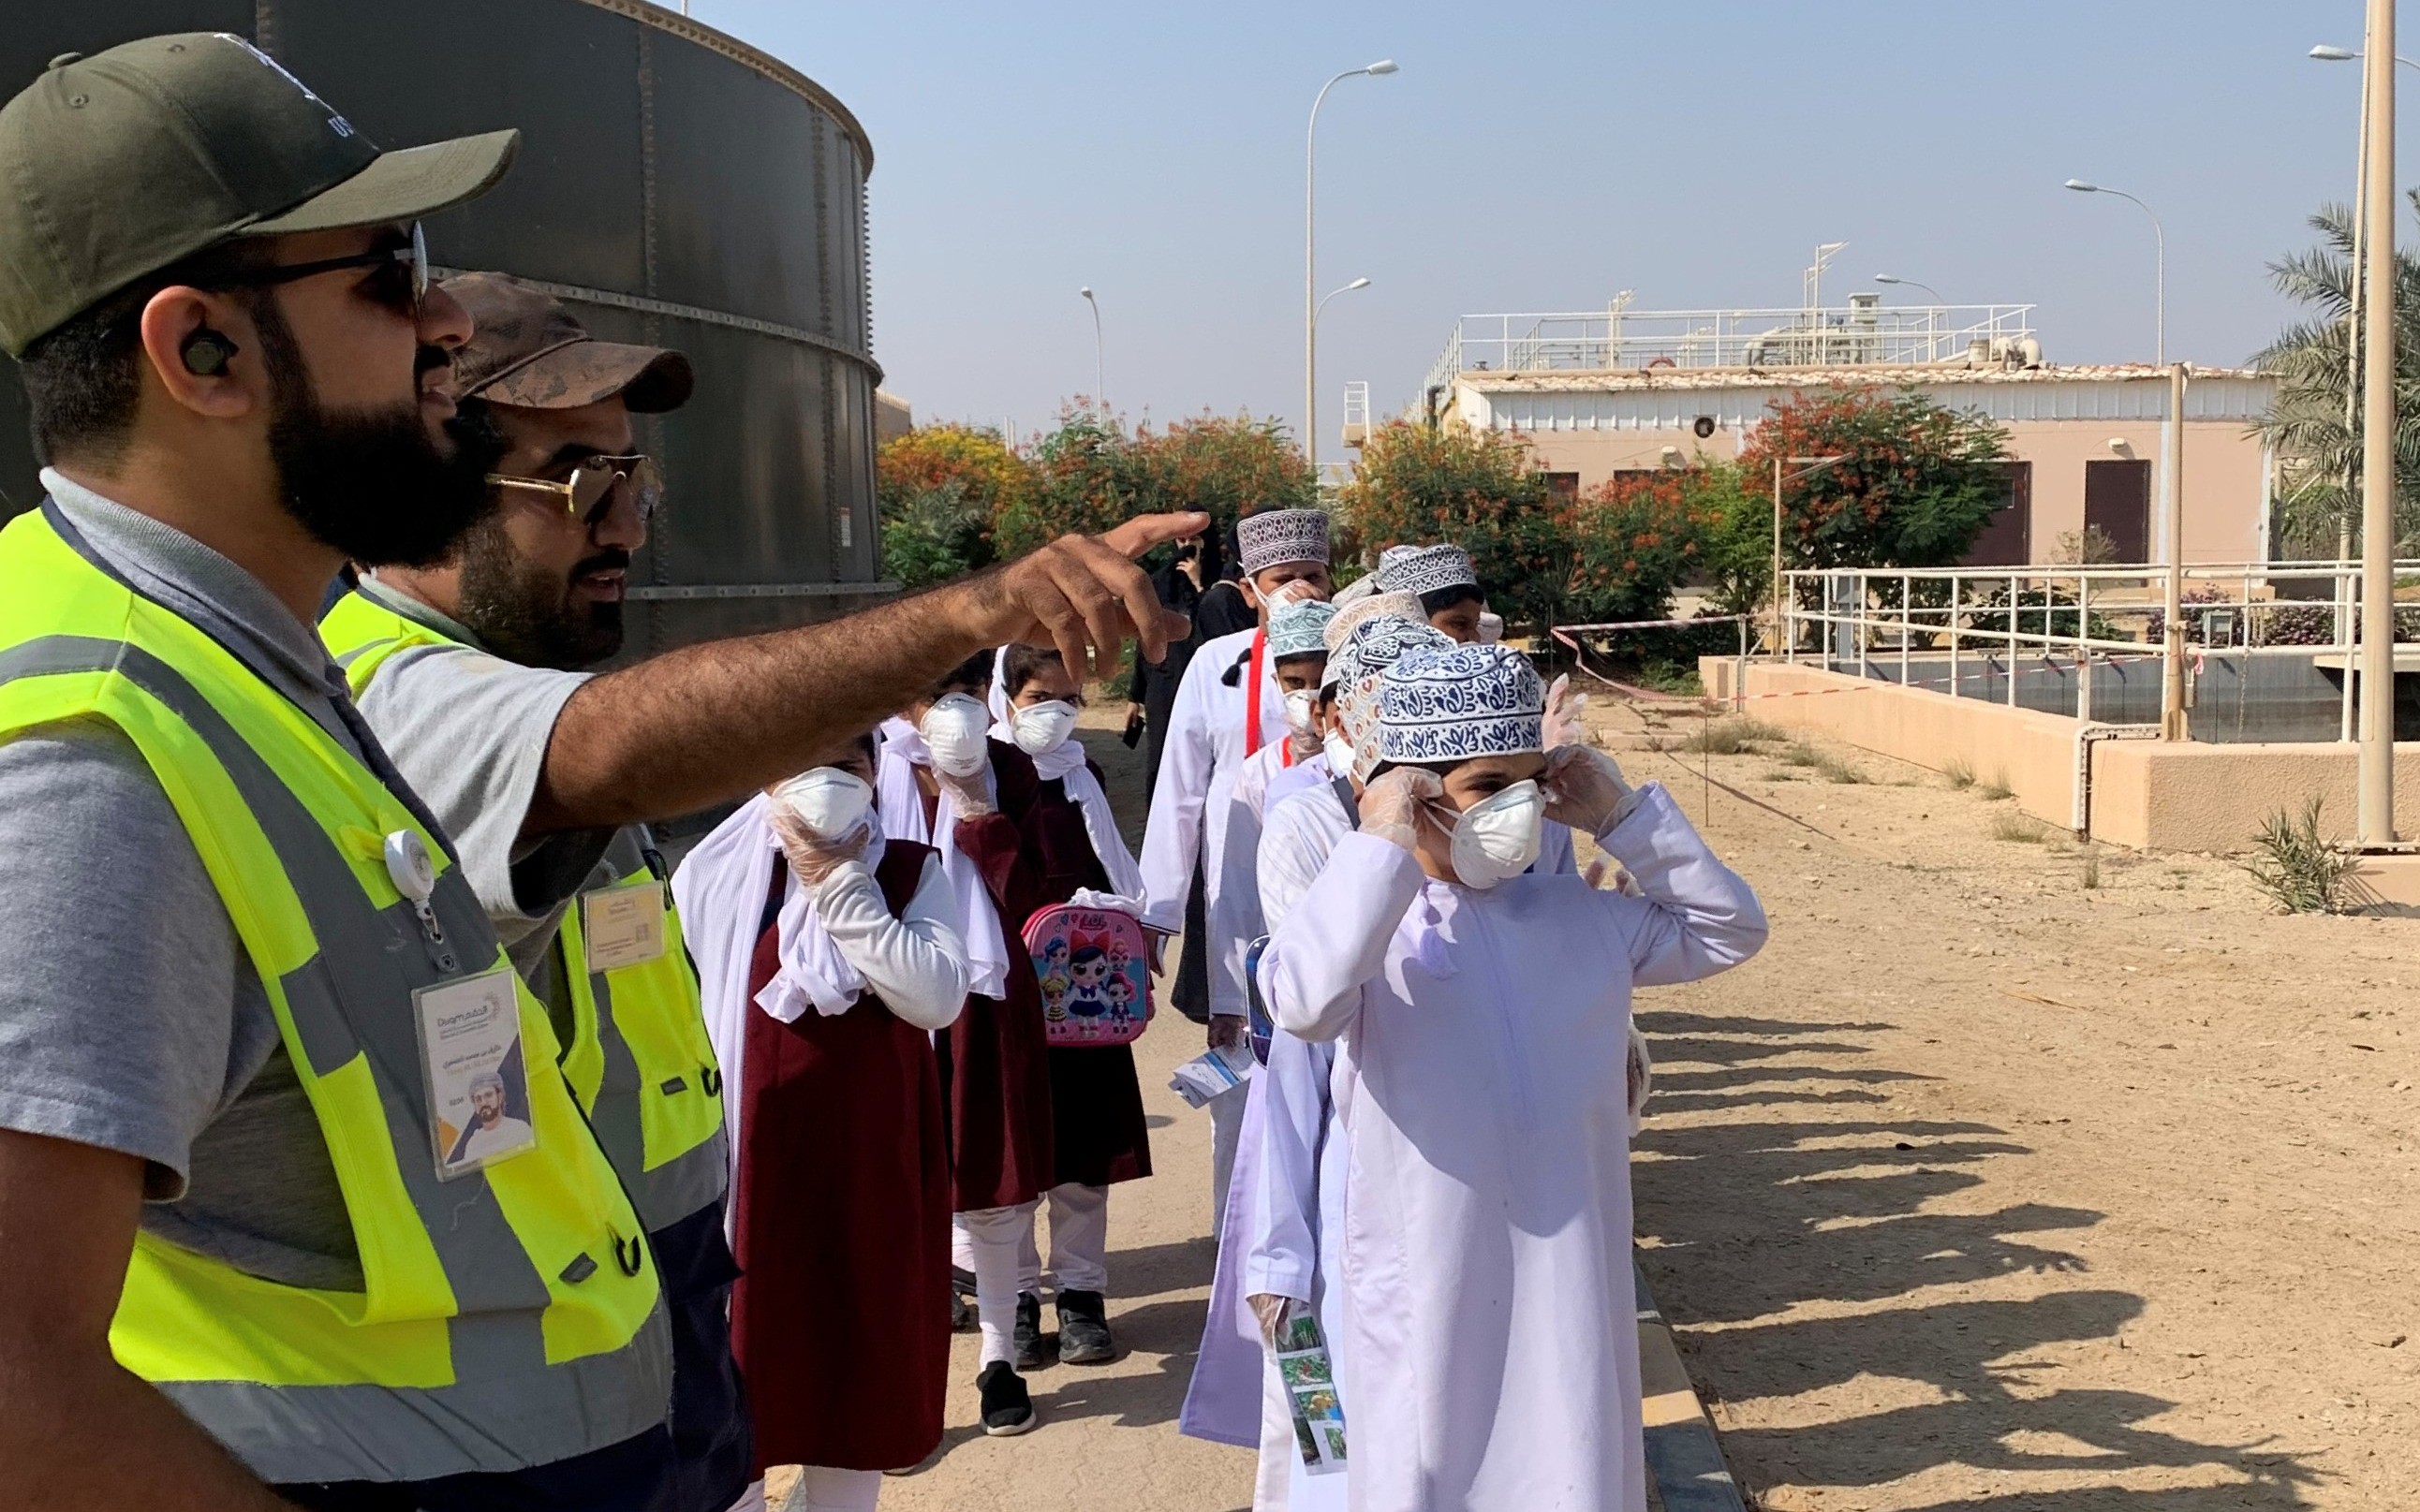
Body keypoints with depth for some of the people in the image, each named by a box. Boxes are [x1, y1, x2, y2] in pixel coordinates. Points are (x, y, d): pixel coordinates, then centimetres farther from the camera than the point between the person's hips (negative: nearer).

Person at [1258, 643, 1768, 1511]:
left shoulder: (1581, 918, 6)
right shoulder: (1372, 925, -11)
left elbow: (1729, 930, 15)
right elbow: (1306, 1000, -32)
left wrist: (1626, 819, 4)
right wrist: (1382, 848, -25)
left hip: (1570, 1283, 5)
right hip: (1428, 1293, -4)